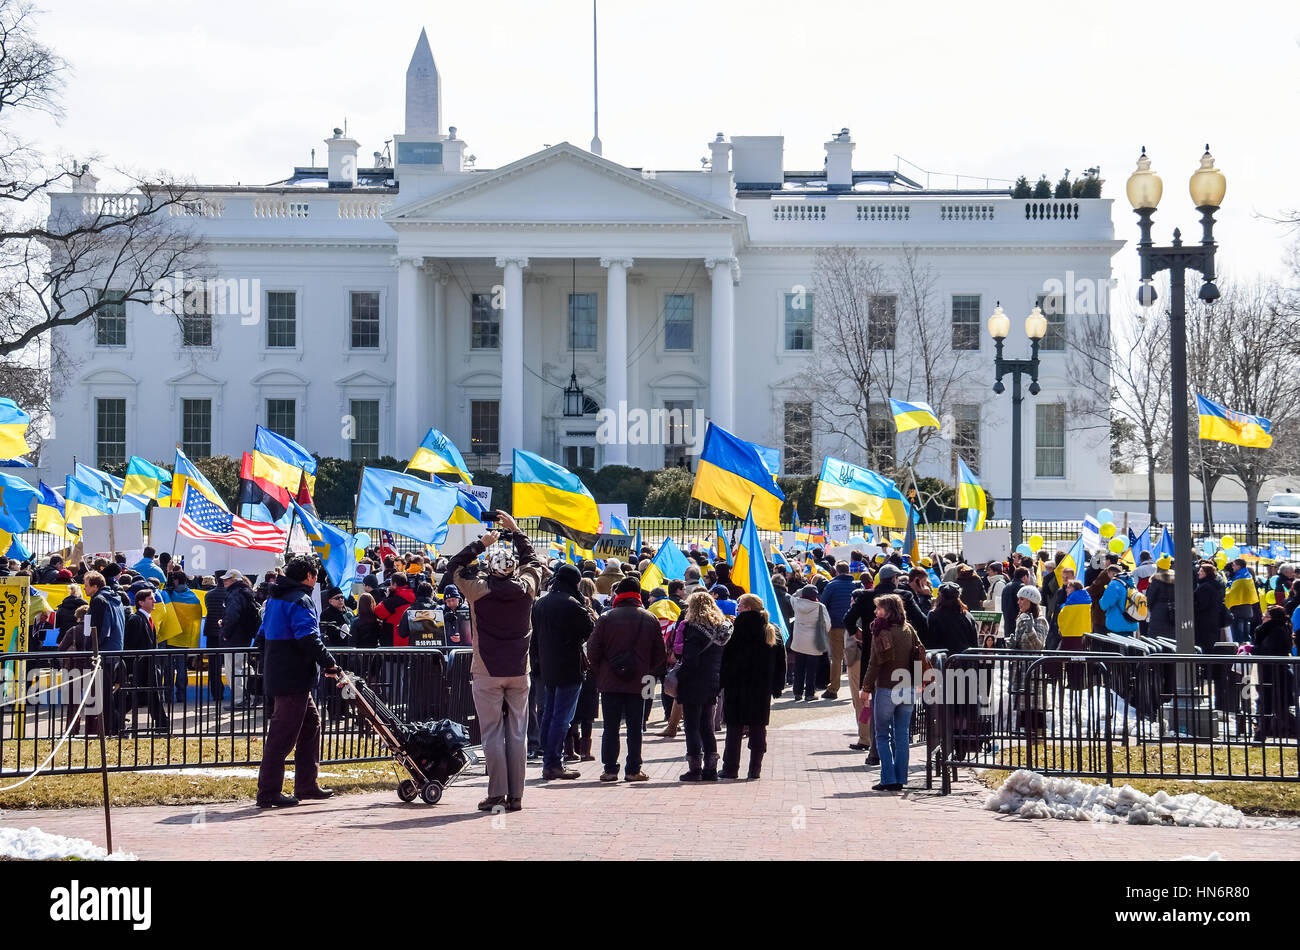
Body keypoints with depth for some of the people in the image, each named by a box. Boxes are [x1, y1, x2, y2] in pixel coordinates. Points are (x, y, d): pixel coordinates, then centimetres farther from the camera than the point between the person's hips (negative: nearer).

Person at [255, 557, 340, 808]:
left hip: (277, 673, 10)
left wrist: (270, 663, 32)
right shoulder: (300, 601, -14)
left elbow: (264, 633, 24)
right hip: (294, 679, -10)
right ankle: (268, 793, -6)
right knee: (283, 734, -7)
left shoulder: (274, 598, 17)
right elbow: (309, 639, -23)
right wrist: (329, 664, -16)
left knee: (311, 723, 18)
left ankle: (307, 785, 21)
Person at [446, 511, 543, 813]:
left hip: (487, 674, -2)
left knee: (492, 734, 0)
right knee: (518, 734, 5)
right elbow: (533, 561, 19)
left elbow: (454, 566, 8)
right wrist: (515, 531, 25)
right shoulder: (526, 587, -3)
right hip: (519, 672, 2)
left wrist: (481, 543, 14)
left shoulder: (479, 590, -9)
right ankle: (516, 796, 5)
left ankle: (496, 794, -3)